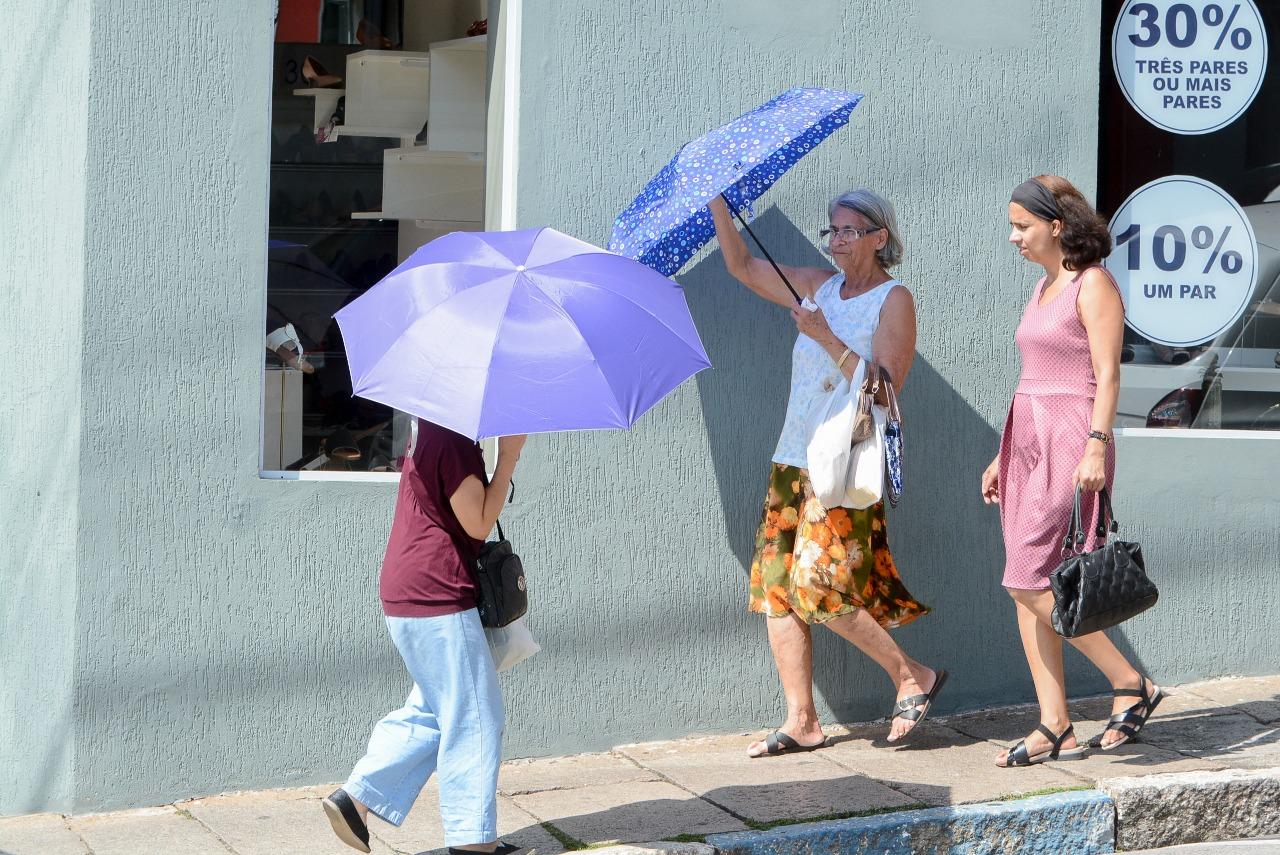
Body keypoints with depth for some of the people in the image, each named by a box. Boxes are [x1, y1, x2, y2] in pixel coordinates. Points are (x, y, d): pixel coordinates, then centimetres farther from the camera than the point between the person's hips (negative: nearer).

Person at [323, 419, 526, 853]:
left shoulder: (428, 431, 13)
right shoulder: (454, 441, -19)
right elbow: (478, 523, -17)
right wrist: (509, 456, -14)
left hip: (405, 596, 10)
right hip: (436, 597, -10)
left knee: (432, 712, 20)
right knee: (474, 718, 1)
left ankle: (355, 797, 15)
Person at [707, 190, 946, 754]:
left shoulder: (893, 300, -5)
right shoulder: (818, 287, 14)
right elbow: (742, 266, 18)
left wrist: (825, 337, -19)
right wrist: (717, 200, 8)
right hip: (794, 459, 7)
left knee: (817, 588, -14)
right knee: (774, 586, 1)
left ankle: (913, 677, 3)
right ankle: (801, 722, 7)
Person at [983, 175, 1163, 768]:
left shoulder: (1093, 284, -7)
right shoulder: (1044, 286, 18)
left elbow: (1106, 374, -14)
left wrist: (1096, 446, -24)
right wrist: (1004, 456, 20)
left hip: (1071, 441, -9)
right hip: (1029, 441, 9)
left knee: (1029, 581, -13)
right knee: (1027, 589, 3)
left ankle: (1131, 685, -2)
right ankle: (1055, 728, 6)